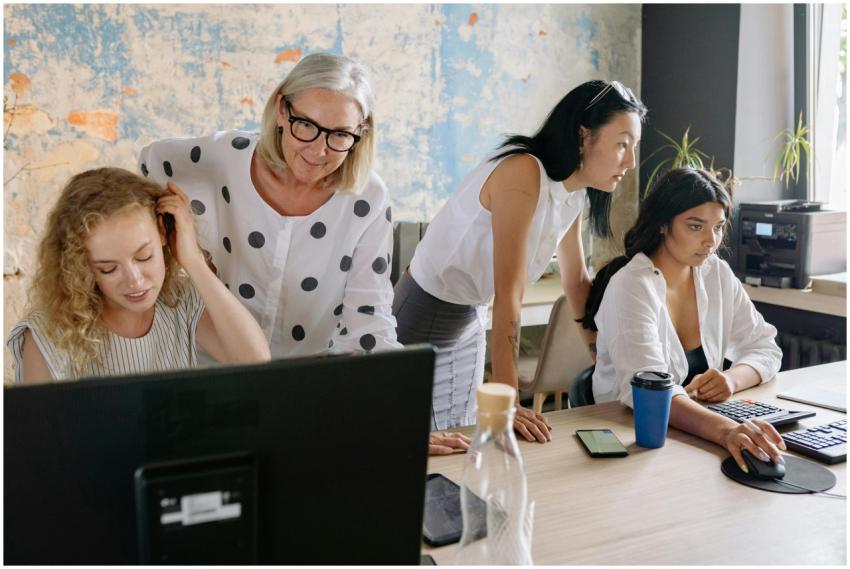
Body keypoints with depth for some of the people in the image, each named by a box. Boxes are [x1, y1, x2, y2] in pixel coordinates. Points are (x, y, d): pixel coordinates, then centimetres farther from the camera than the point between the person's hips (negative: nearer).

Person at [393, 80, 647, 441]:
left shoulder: (574, 192, -2)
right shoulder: (522, 174, -28)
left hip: (470, 320, 8)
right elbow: (508, 295, -32)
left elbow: (577, 281, 9)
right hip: (422, 316, -8)